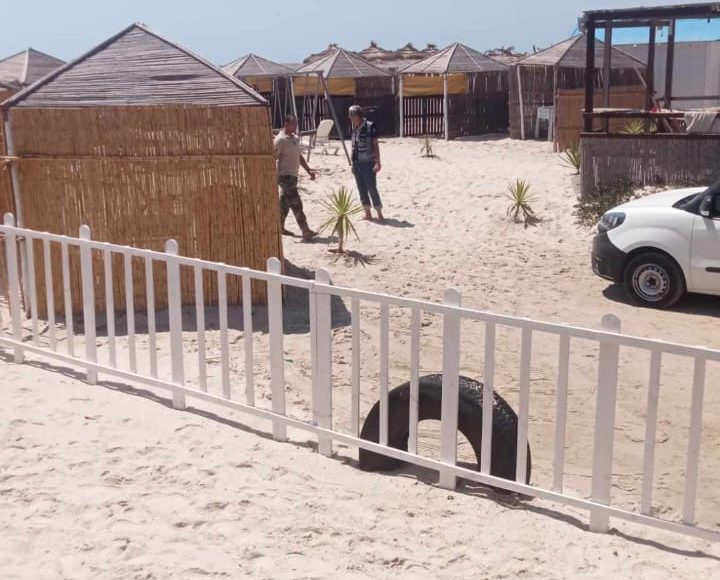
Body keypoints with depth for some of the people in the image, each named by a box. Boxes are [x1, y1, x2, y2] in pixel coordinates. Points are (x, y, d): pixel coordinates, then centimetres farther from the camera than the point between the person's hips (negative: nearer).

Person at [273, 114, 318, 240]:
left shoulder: (295, 138, 14)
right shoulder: (280, 140, -13)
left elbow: (299, 156, 22)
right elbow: (273, 158, -16)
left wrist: (308, 170, 15)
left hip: (293, 175, 9)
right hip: (285, 176, -9)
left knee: (285, 203, 16)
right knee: (296, 204, -11)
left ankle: (280, 227, 26)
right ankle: (306, 231, -13)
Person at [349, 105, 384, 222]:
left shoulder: (370, 126, -11)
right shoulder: (354, 128, 7)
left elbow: (375, 145, -11)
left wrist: (378, 162, -15)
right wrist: (353, 163, 14)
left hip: (368, 163, -7)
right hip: (357, 163, 7)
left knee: (372, 188, -5)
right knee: (362, 190, 10)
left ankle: (379, 214, 3)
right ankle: (368, 213, 19)